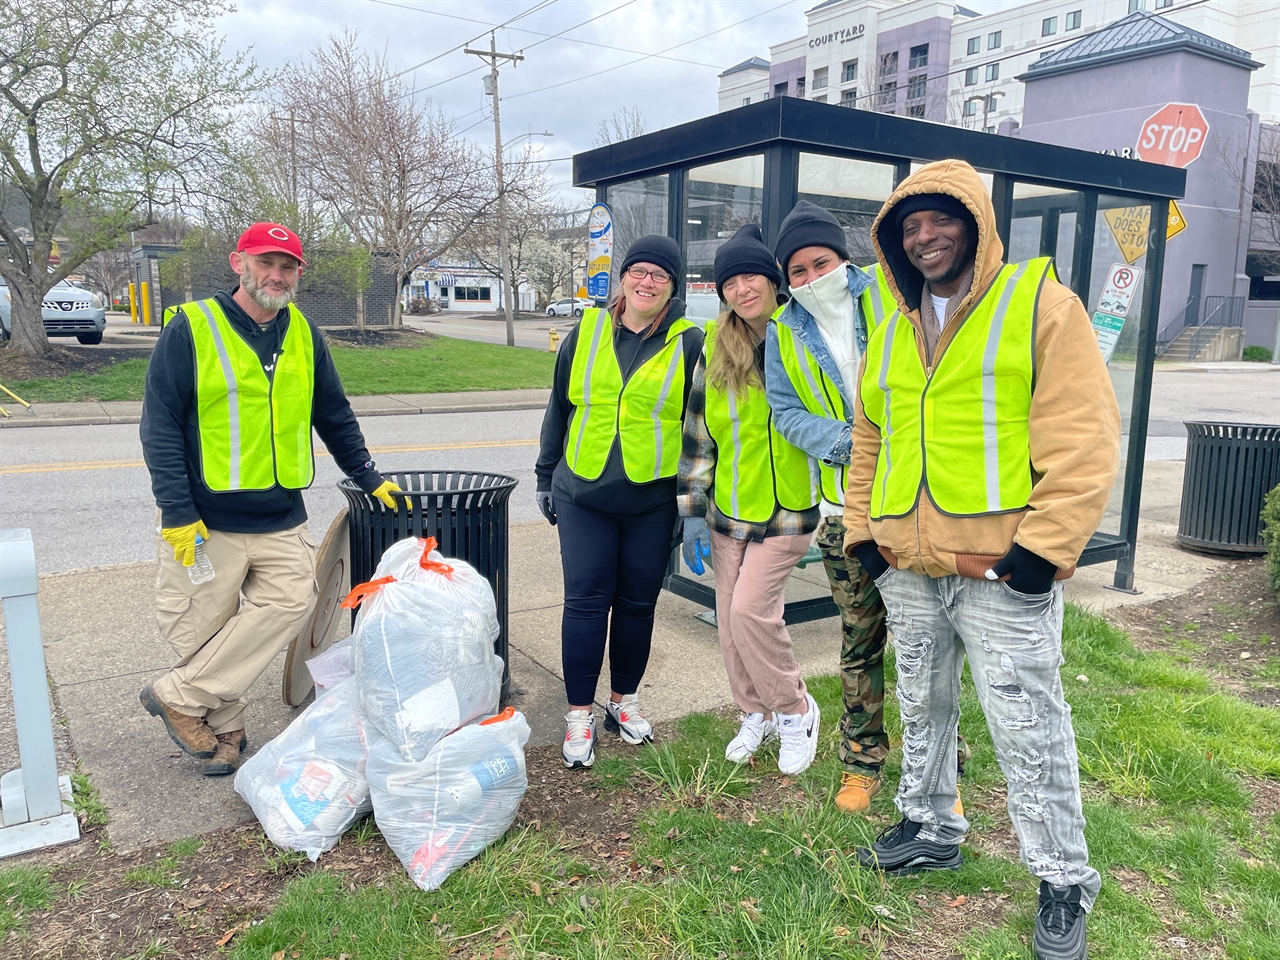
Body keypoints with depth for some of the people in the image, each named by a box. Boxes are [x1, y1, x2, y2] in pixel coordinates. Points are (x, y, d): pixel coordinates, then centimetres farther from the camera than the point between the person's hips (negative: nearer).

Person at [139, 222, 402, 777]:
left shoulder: (303, 334, 8)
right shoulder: (192, 329, -5)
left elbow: (335, 418, 18)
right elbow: (160, 428, -7)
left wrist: (370, 480, 16)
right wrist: (178, 515, -14)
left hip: (282, 519, 4)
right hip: (205, 521, -3)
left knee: (290, 601, -6)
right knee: (198, 627, 4)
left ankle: (178, 696, 9)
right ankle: (225, 726, 26)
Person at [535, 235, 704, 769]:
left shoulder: (689, 344, -1)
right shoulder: (586, 333, 5)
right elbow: (559, 407, 12)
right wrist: (546, 478, 12)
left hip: (652, 503, -1)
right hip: (583, 498, 1)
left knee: (638, 603, 11)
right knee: (585, 602, 2)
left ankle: (624, 700, 30)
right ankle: (579, 714, 15)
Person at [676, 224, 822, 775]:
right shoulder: (714, 347, 2)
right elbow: (698, 434, 6)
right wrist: (693, 512, 5)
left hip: (787, 506, -4)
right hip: (728, 507, 4)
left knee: (750, 609, -12)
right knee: (730, 617, 9)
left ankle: (795, 710, 13)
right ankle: (757, 714, 31)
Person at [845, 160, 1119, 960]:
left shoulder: (1039, 302, -5)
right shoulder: (892, 331, 12)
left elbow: (1084, 442, -11)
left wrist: (1039, 549, -16)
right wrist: (863, 532, 10)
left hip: (1001, 570, -5)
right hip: (907, 570, 6)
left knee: (1029, 730, 3)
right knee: (923, 708, 19)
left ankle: (1065, 885, 22)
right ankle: (931, 830, 39)